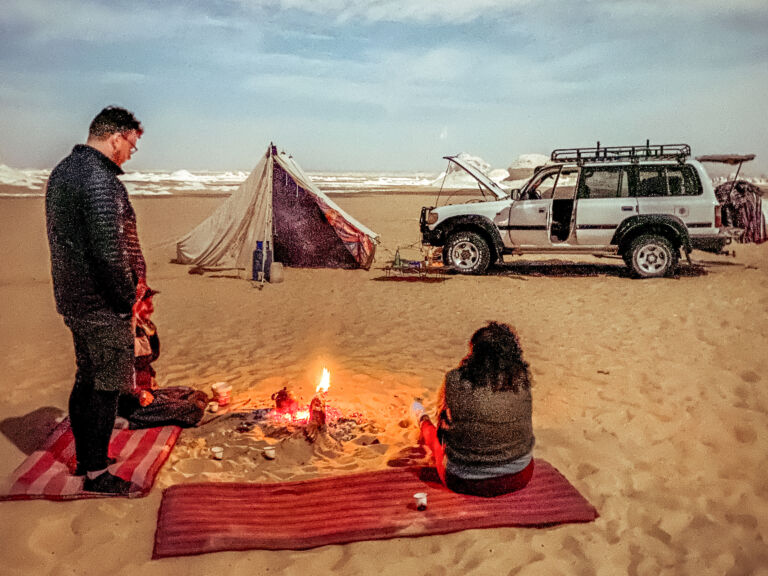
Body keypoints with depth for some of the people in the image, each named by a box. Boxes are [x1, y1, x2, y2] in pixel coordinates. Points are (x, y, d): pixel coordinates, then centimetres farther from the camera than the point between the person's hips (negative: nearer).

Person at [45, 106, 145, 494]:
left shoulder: (61, 172, 12)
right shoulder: (101, 179, -21)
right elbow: (109, 251, -27)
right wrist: (128, 297, -13)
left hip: (72, 300, 10)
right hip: (103, 306, -10)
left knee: (86, 380, 20)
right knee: (108, 386, 2)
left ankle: (84, 456, 35)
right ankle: (97, 473, 14)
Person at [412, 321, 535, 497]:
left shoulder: (456, 381, -23)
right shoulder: (521, 382, -15)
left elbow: (444, 417, -5)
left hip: (464, 482, -2)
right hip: (519, 477, 2)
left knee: (436, 433, 30)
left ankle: (423, 422, 63)